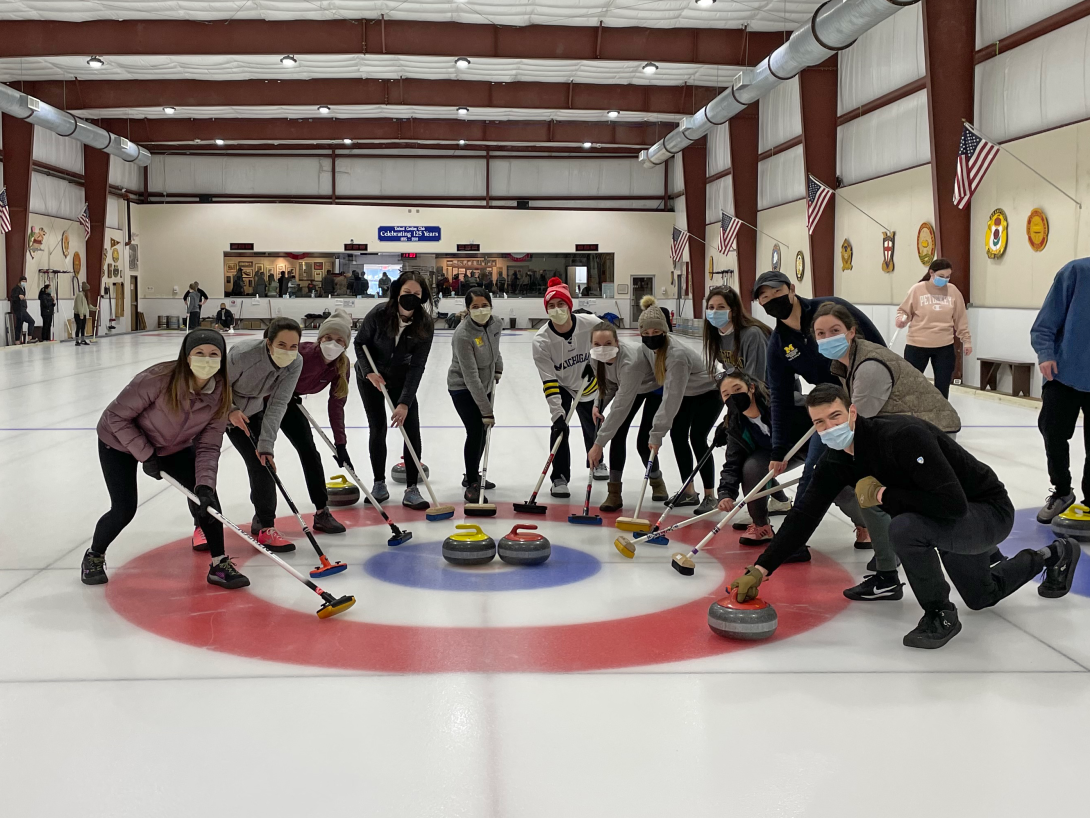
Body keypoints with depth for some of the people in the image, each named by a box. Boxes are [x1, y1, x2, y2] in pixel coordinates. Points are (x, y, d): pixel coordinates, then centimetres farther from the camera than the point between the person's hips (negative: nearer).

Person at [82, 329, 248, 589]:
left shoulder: (220, 394, -22)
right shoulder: (158, 379, -37)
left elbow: (208, 447, -17)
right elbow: (117, 416, -25)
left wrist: (204, 484, -31)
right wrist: (145, 455, -25)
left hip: (173, 446, 4)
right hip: (121, 443, -4)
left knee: (206, 492, -10)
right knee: (124, 509, -8)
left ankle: (219, 564, 3)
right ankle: (94, 558, 24)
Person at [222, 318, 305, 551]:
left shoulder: (295, 363, -23)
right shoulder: (243, 354, -37)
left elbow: (277, 405, -24)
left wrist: (266, 445, -29)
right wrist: (230, 411, -36)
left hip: (251, 412, 4)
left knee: (262, 462, -1)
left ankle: (264, 526, 9)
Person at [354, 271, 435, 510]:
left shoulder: (425, 326, -23)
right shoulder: (379, 314, -26)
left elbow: (416, 367, -23)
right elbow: (360, 343, -10)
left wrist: (404, 402, -30)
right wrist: (369, 372, -23)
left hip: (401, 379, 1)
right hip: (371, 377, -1)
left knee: (412, 429, -8)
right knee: (378, 429, -2)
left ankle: (411, 489, -4)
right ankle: (379, 484, 14)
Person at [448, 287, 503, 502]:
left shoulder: (495, 324, -10)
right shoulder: (463, 335, -31)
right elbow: (471, 377, -30)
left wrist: (497, 372, 9)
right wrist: (486, 410, -30)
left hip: (484, 386, 7)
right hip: (463, 389, -7)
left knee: (483, 432, 15)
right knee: (475, 432, -14)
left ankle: (473, 475, 34)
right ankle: (472, 485, -1)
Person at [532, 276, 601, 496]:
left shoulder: (592, 324, -29)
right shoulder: (541, 340, -31)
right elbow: (548, 381, -31)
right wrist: (557, 413, -37)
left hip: (588, 385, 2)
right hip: (560, 385, -2)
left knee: (592, 425, 19)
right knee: (560, 428, -18)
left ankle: (596, 462, 48)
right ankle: (560, 478, -5)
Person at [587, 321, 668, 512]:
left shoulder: (630, 362, -44)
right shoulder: (597, 357, -22)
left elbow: (621, 407, -43)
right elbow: (609, 386, -2)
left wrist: (599, 444, -42)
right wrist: (598, 405, -21)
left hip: (656, 389, -6)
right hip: (632, 387, 6)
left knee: (643, 442, -8)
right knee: (617, 434, -8)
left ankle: (657, 480, 23)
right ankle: (614, 492, -2)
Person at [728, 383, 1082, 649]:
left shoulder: (903, 435, -34)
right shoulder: (836, 461, -9)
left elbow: (952, 504, -40)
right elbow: (804, 515, -8)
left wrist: (883, 494, -29)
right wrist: (760, 570, -14)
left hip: (989, 512, -9)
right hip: (949, 527, 9)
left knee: (905, 527, -35)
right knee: (982, 597, 28)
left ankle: (940, 617, -10)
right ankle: (1054, 555, 55)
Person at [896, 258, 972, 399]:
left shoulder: (953, 291, 1)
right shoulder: (917, 289, -6)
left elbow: (961, 319, 9)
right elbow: (904, 311, 1)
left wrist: (966, 339, 11)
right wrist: (901, 319, -21)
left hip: (944, 347, 2)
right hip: (917, 345, -2)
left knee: (942, 386, 8)